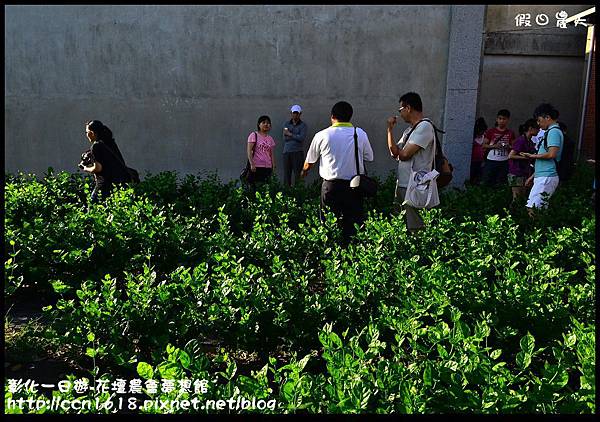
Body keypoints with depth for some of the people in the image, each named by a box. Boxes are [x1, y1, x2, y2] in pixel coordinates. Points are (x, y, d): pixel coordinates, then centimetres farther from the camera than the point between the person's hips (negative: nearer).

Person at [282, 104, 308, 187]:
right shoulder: (286, 124, 13)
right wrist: (296, 136, -8)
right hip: (287, 152, 3)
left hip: (298, 152, -3)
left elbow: (302, 138, -11)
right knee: (286, 174, 3)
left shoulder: (303, 125, 4)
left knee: (298, 174, -6)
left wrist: (290, 134, -6)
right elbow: (285, 138, 0)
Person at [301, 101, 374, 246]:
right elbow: (369, 158, 11)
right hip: (354, 186, 1)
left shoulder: (322, 135, 0)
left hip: (330, 186, -1)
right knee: (354, 225, 5)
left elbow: (309, 163, 10)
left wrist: (303, 172, 31)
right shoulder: (361, 134, 1)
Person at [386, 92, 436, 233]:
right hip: (402, 184, 10)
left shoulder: (425, 126, -13)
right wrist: (390, 129, 7)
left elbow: (404, 154, -18)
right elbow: (394, 152, 11)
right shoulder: (409, 130, 16)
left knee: (414, 227, -5)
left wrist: (398, 151, 5)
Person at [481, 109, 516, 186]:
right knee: (487, 183, -4)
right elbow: (484, 146, 1)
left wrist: (508, 147, -11)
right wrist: (494, 146, -15)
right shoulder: (490, 131, 3)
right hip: (491, 161, -1)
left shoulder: (510, 133, 8)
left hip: (504, 162, 2)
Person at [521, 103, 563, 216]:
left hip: (547, 177, -10)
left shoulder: (554, 131, -10)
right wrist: (533, 176, 24)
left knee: (532, 209, -16)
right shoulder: (551, 131, 21)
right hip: (542, 176, 10)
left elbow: (551, 154, -22)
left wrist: (533, 156, -7)